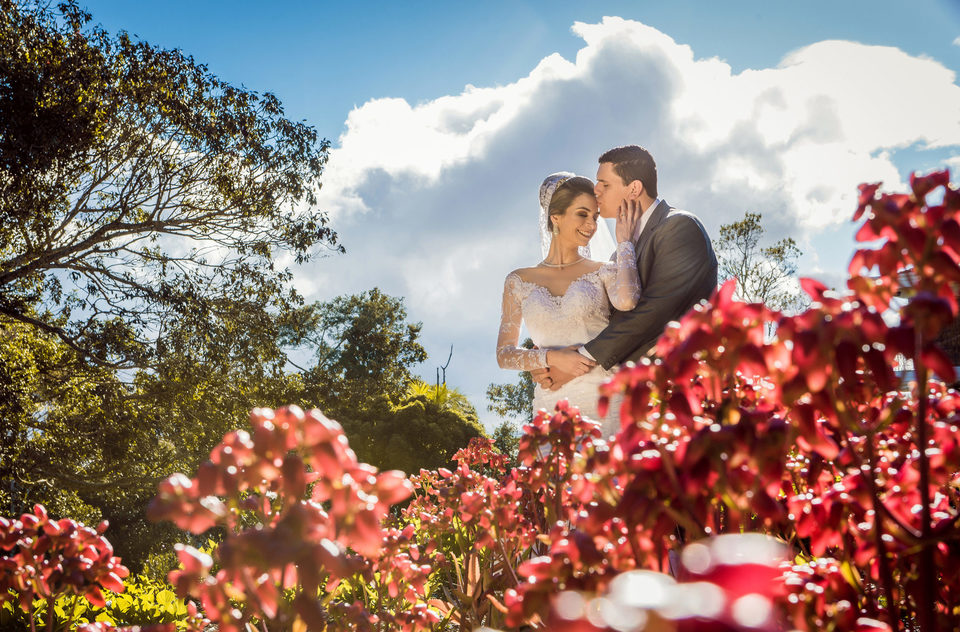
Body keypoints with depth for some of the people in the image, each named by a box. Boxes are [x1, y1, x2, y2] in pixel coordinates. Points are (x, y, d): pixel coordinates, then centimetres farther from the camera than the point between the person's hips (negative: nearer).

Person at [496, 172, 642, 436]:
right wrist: (551, 358, -8)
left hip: (605, 401, -1)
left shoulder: (603, 272, 9)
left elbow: (626, 301, -15)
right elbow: (503, 355, 10)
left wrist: (624, 241, -1)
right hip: (552, 406, 1)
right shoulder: (519, 281, 13)